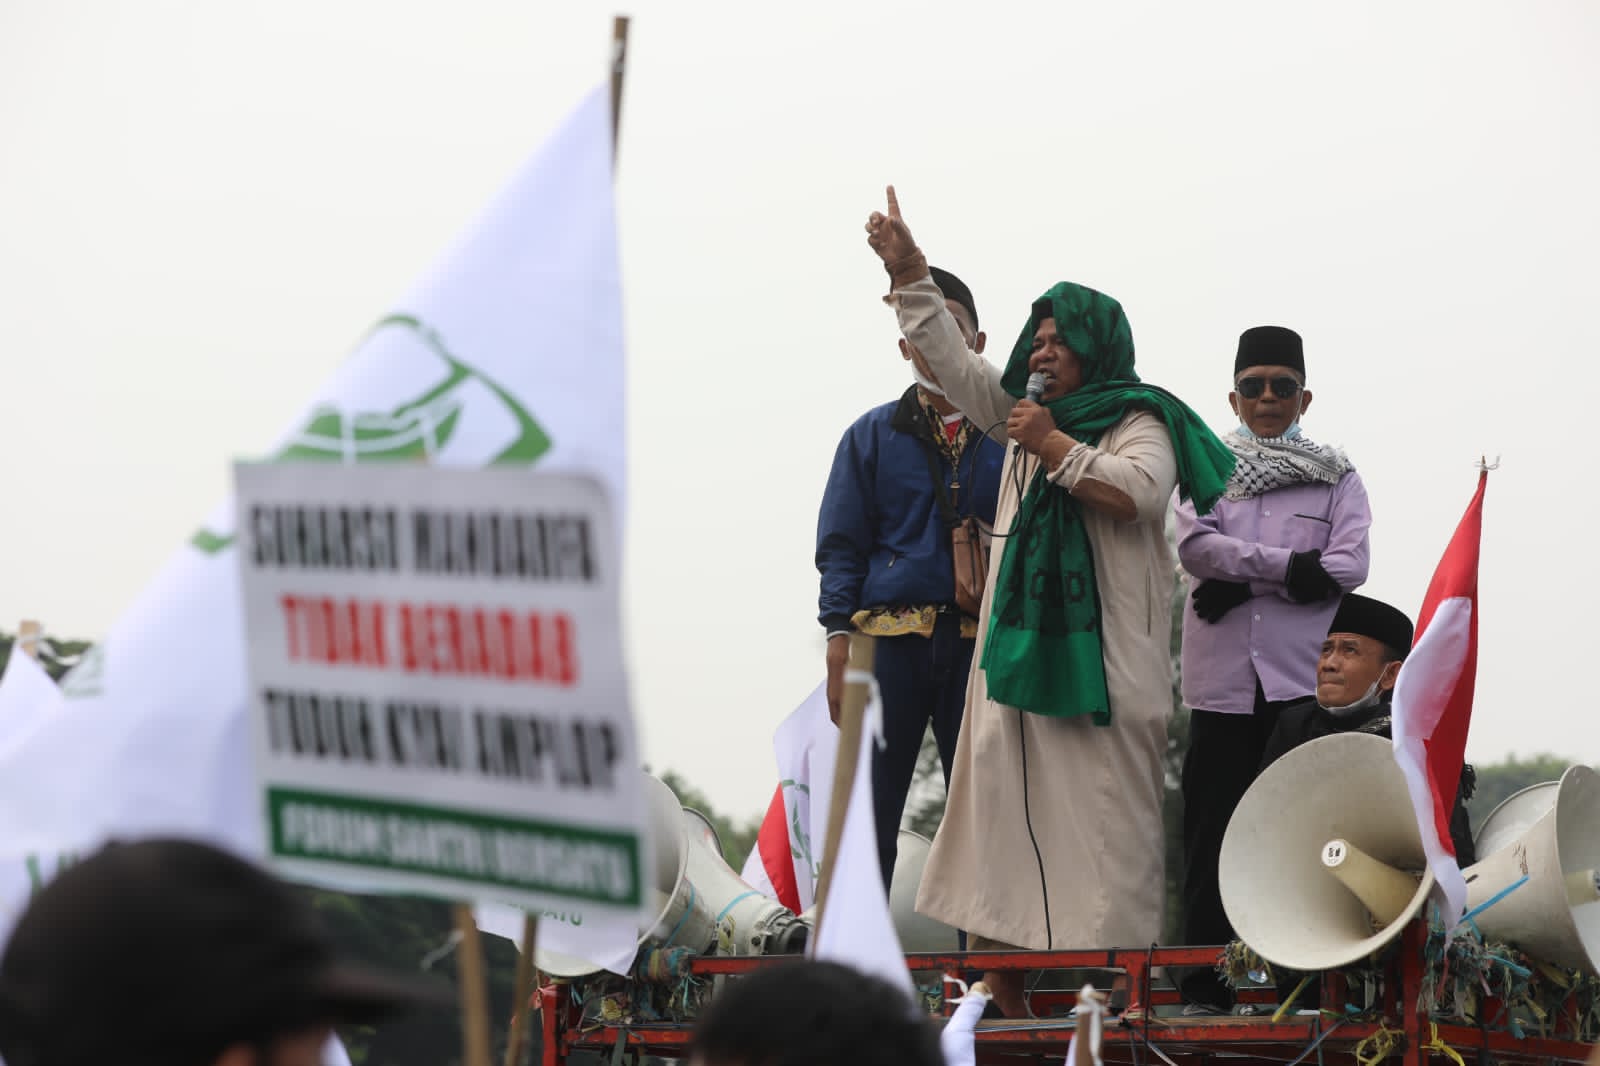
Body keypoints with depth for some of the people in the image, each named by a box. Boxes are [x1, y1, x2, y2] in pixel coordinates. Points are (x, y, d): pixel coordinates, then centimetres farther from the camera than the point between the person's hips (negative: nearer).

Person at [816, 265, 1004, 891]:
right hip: (891, 644, -1)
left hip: (982, 645, 1)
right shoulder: (873, 436, 10)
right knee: (868, 817, -2)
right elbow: (842, 546, 7)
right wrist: (839, 641, -5)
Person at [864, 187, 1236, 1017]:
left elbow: (1138, 491, -18)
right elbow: (954, 360, 22)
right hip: (1022, 640, 7)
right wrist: (906, 271, 15)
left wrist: (1054, 447, -14)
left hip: (1103, 655, -7)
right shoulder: (1028, 413, 20)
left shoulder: (1138, 421, -1)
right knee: (1003, 797, 2)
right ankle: (1004, 993, 4)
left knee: (1102, 812, -8)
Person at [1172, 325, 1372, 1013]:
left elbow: (1348, 567, -3)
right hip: (1224, 678, 1)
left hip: (1304, 674, -1)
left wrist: (1240, 583, -8)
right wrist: (1287, 565, -11)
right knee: (1212, 827, -1)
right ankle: (1205, 986, 1)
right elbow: (1193, 545, -2)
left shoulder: (1336, 478, 13)